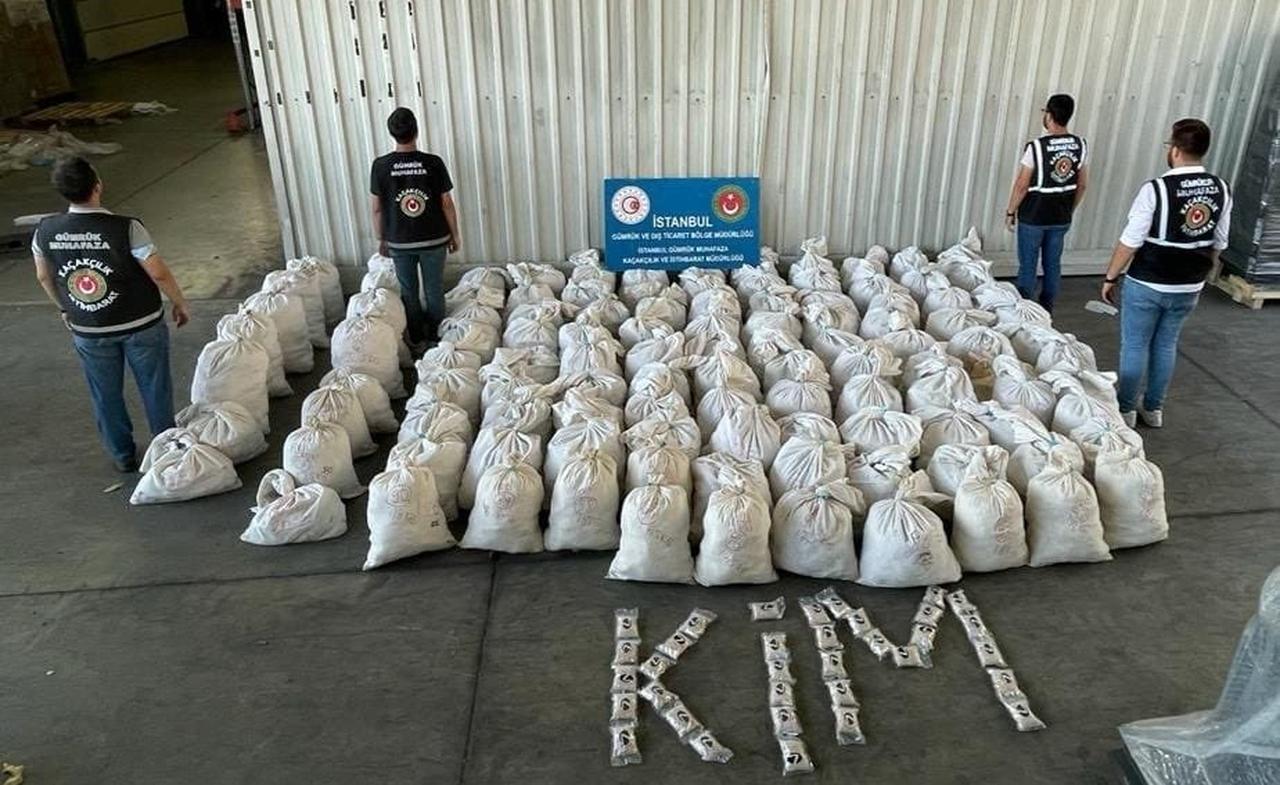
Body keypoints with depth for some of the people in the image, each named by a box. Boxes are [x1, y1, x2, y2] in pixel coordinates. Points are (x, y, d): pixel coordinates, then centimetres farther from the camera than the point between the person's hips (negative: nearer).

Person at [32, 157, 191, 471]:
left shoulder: (45, 231, -9)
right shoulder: (125, 228, -24)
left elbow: (44, 277, 6)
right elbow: (159, 273, -19)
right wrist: (180, 303, -2)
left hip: (88, 330, 3)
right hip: (141, 325, -3)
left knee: (106, 395, 19)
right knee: (154, 388, 15)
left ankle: (123, 456, 33)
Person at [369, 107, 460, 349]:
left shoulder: (380, 166, -10)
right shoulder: (433, 163, -13)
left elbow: (377, 208, -3)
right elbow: (447, 204, -7)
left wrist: (381, 239, 10)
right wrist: (454, 235, 6)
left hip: (399, 242, 1)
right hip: (433, 239, 0)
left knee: (409, 292, 15)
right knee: (434, 290, 14)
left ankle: (417, 340, 25)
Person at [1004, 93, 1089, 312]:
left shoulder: (1036, 147, -20)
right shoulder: (1081, 145, -3)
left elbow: (1021, 185, -15)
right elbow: (1082, 184, 5)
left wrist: (1011, 212, -1)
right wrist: (1069, 210, 19)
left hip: (1033, 217, -5)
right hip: (1061, 218, 5)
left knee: (1028, 267, 7)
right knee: (1053, 265, 16)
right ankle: (1045, 312, 25)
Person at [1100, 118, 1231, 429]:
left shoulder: (1156, 189, -19)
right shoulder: (1222, 189, -1)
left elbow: (1130, 242, -16)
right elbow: (1218, 244, 7)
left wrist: (1110, 278, -5)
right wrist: (1200, 277, 20)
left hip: (1146, 286, -5)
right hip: (1188, 288, 5)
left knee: (1134, 345, 9)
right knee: (1166, 345, 19)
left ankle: (1126, 409, 19)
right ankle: (1154, 409, 29)